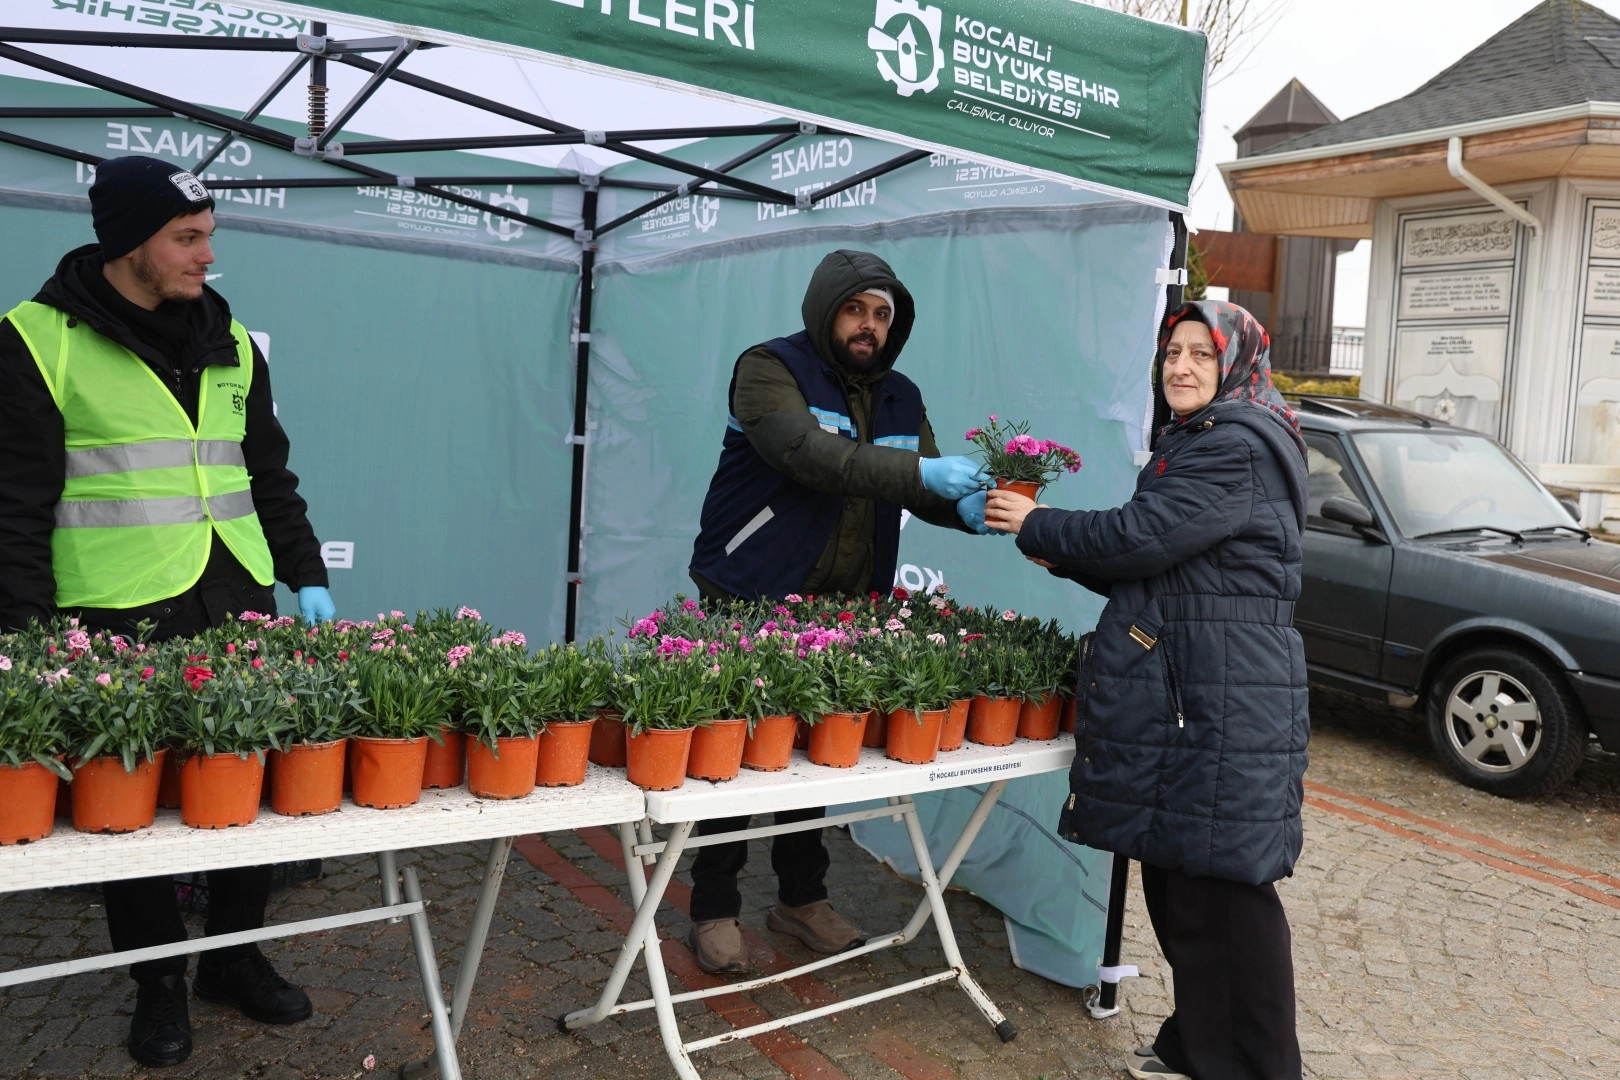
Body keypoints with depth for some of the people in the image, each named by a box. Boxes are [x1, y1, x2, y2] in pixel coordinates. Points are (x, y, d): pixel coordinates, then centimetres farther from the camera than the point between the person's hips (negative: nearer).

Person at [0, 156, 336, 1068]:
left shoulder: (229, 342, 12)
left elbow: (270, 477, 17)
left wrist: (307, 577, 11)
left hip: (238, 603, 5)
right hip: (118, 617, -4)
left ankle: (236, 957, 30)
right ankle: (158, 984, 26)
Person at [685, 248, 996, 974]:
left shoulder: (900, 398, 10)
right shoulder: (769, 371, -10)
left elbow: (921, 487, 5)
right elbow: (809, 453, -28)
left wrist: (965, 505, -19)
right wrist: (922, 472, -34)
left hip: (843, 610, 6)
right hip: (749, 603, -5)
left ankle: (801, 899, 31)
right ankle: (714, 910, 19)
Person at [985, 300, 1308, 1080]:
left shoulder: (1240, 448, -13)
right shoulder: (1191, 443, 20)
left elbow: (1139, 537, -19)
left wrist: (1036, 527, -6)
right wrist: (1063, 554, 8)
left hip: (1224, 706, -10)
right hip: (1175, 693, 10)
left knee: (1220, 889, -2)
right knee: (1175, 878, 15)